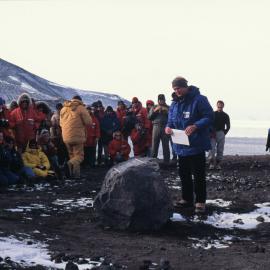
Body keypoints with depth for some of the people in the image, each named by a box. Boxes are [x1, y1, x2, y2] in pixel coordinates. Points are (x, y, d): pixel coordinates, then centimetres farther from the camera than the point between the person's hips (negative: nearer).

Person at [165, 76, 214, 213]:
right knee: (184, 174, 14)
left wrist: (195, 126, -29)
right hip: (181, 146, 7)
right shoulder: (174, 104, 10)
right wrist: (168, 127, -6)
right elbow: (171, 120, 18)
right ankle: (187, 199, 26)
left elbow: (209, 117, -15)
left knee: (198, 175, -2)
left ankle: (200, 202, 5)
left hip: (196, 145, -7)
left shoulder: (199, 100, -12)